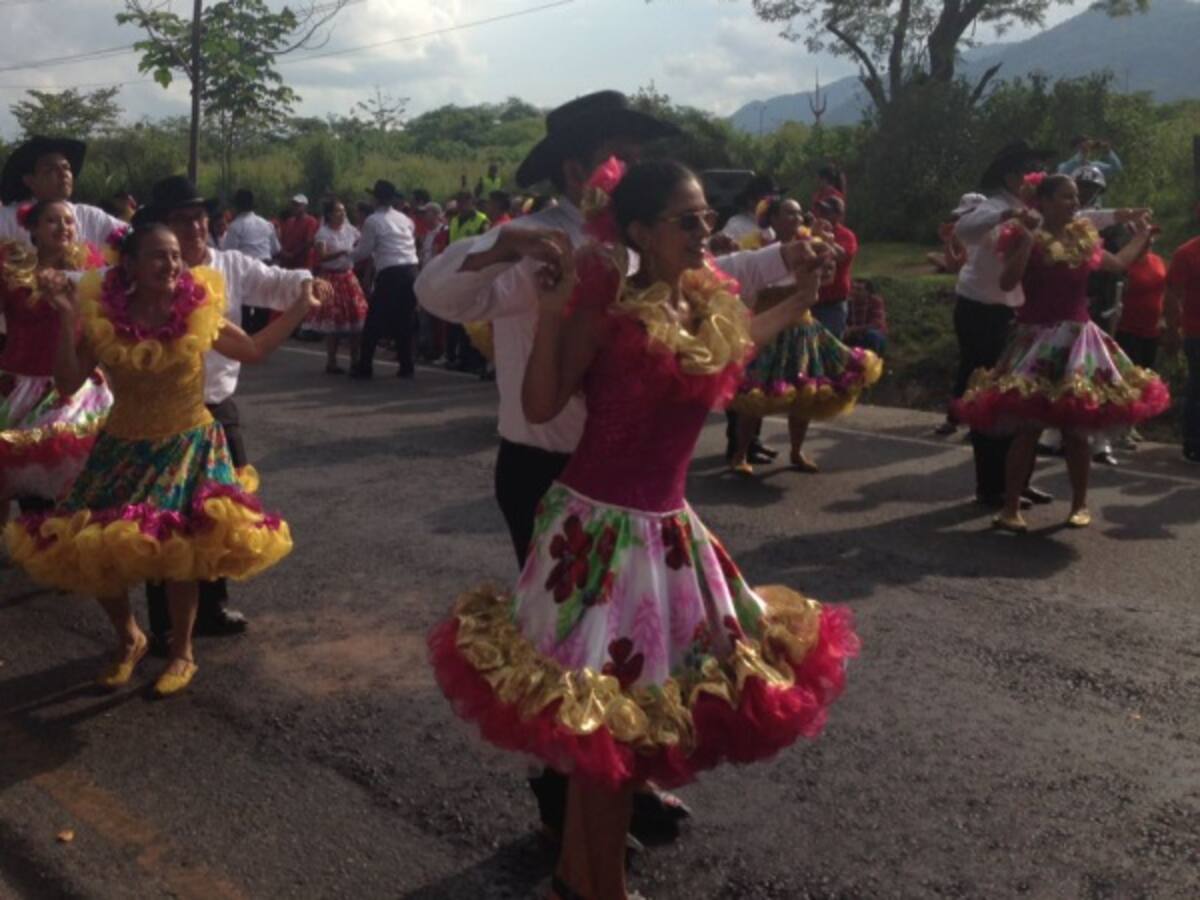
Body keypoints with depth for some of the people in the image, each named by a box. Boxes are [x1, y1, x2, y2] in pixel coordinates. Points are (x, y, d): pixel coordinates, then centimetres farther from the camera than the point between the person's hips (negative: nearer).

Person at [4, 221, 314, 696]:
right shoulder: (102, 315, -8)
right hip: (123, 449, 2)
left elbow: (255, 349, 6)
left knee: (179, 548, -11)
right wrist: (65, 320, -18)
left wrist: (302, 305, 2)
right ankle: (129, 638, 29)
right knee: (92, 548, 0)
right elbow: (67, 384, -9)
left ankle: (181, 653, 14)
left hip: (189, 447, -1)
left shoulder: (199, 311, -8)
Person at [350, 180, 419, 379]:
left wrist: (348, 255, 22)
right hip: (410, 270, 5)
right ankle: (406, 366, 12)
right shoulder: (405, 219, 15)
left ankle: (365, 366, 6)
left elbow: (363, 252, 1)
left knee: (374, 321, 4)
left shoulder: (373, 221, -2)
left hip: (390, 274, -5)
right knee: (404, 321, 13)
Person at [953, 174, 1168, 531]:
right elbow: (1007, 282, -19)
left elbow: (1118, 264, 31)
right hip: (1037, 340, -5)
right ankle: (1010, 508, -1)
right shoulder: (1025, 237, -5)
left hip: (1078, 340, 5)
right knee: (1028, 428, -8)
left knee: (1076, 429, 6)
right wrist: (1027, 239, -22)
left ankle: (1080, 504, 19)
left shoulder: (1085, 239, 13)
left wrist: (1141, 235, 38)